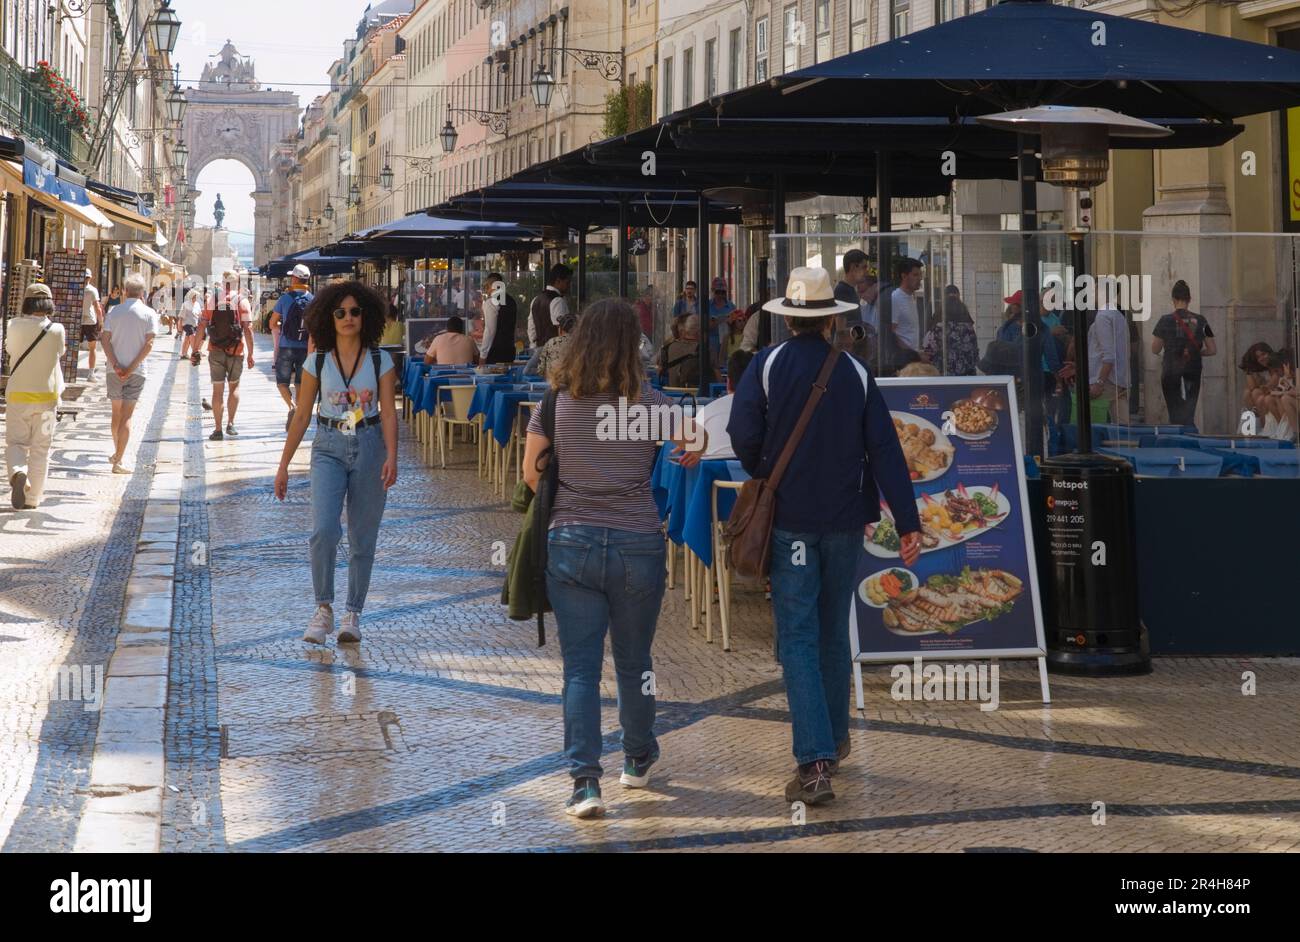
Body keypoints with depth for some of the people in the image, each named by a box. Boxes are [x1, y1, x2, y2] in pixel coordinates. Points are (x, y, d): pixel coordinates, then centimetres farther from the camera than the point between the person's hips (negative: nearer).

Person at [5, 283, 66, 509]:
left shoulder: (15, 326, -9)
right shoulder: (56, 330, -9)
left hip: (17, 395, 0)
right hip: (46, 395, 0)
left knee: (16, 442, 10)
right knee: (40, 449, 10)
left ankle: (18, 472, -22)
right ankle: (32, 498, 12)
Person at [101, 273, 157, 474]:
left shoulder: (114, 311, 2)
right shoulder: (149, 313, -5)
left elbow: (105, 339, -5)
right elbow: (149, 344, -12)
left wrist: (116, 366, -9)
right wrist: (131, 367, -11)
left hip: (115, 369, 3)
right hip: (137, 371, -3)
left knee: (116, 413, 18)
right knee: (126, 416, -2)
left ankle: (117, 453, 32)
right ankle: (118, 461, -6)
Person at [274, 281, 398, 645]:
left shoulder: (380, 361, 0)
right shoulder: (317, 362, 1)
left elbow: (387, 412, -3)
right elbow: (302, 415, 5)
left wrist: (391, 456, -17)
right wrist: (283, 465, 4)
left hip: (369, 447, 1)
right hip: (329, 448, -1)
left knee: (363, 539, 6)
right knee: (323, 530, -18)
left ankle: (352, 614, 18)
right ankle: (323, 609, -2)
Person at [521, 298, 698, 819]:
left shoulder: (554, 401, -1)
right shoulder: (650, 402, -4)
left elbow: (531, 472, 3)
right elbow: (694, 448, -3)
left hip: (570, 542, 0)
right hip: (637, 544, 0)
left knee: (580, 667, 2)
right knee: (634, 661, 17)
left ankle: (585, 779, -8)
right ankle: (638, 760, 34)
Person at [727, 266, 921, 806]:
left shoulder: (767, 366, -6)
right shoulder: (856, 373, 2)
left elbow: (743, 436, -14)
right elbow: (885, 450, -3)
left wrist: (766, 479, 8)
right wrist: (907, 523, -3)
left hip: (789, 519, -3)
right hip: (845, 519, 3)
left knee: (798, 640, -3)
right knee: (834, 633, 18)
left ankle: (815, 763, -14)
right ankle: (834, 741, 31)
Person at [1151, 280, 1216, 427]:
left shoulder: (1166, 321, -7)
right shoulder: (1200, 321, -1)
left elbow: (1155, 349, 0)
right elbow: (1213, 350, 3)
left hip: (1171, 374, -2)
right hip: (1193, 375, 2)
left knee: (1176, 416, 8)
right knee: (1189, 416, 4)